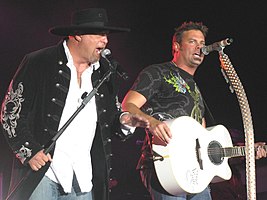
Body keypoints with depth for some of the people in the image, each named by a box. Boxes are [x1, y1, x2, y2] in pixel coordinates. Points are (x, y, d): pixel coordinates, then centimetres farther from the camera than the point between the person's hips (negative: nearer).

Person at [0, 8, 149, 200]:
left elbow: (111, 117, 19)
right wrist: (28, 151, -11)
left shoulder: (106, 73, 10)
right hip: (41, 172, -4)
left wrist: (123, 120, -4)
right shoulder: (38, 62, -4)